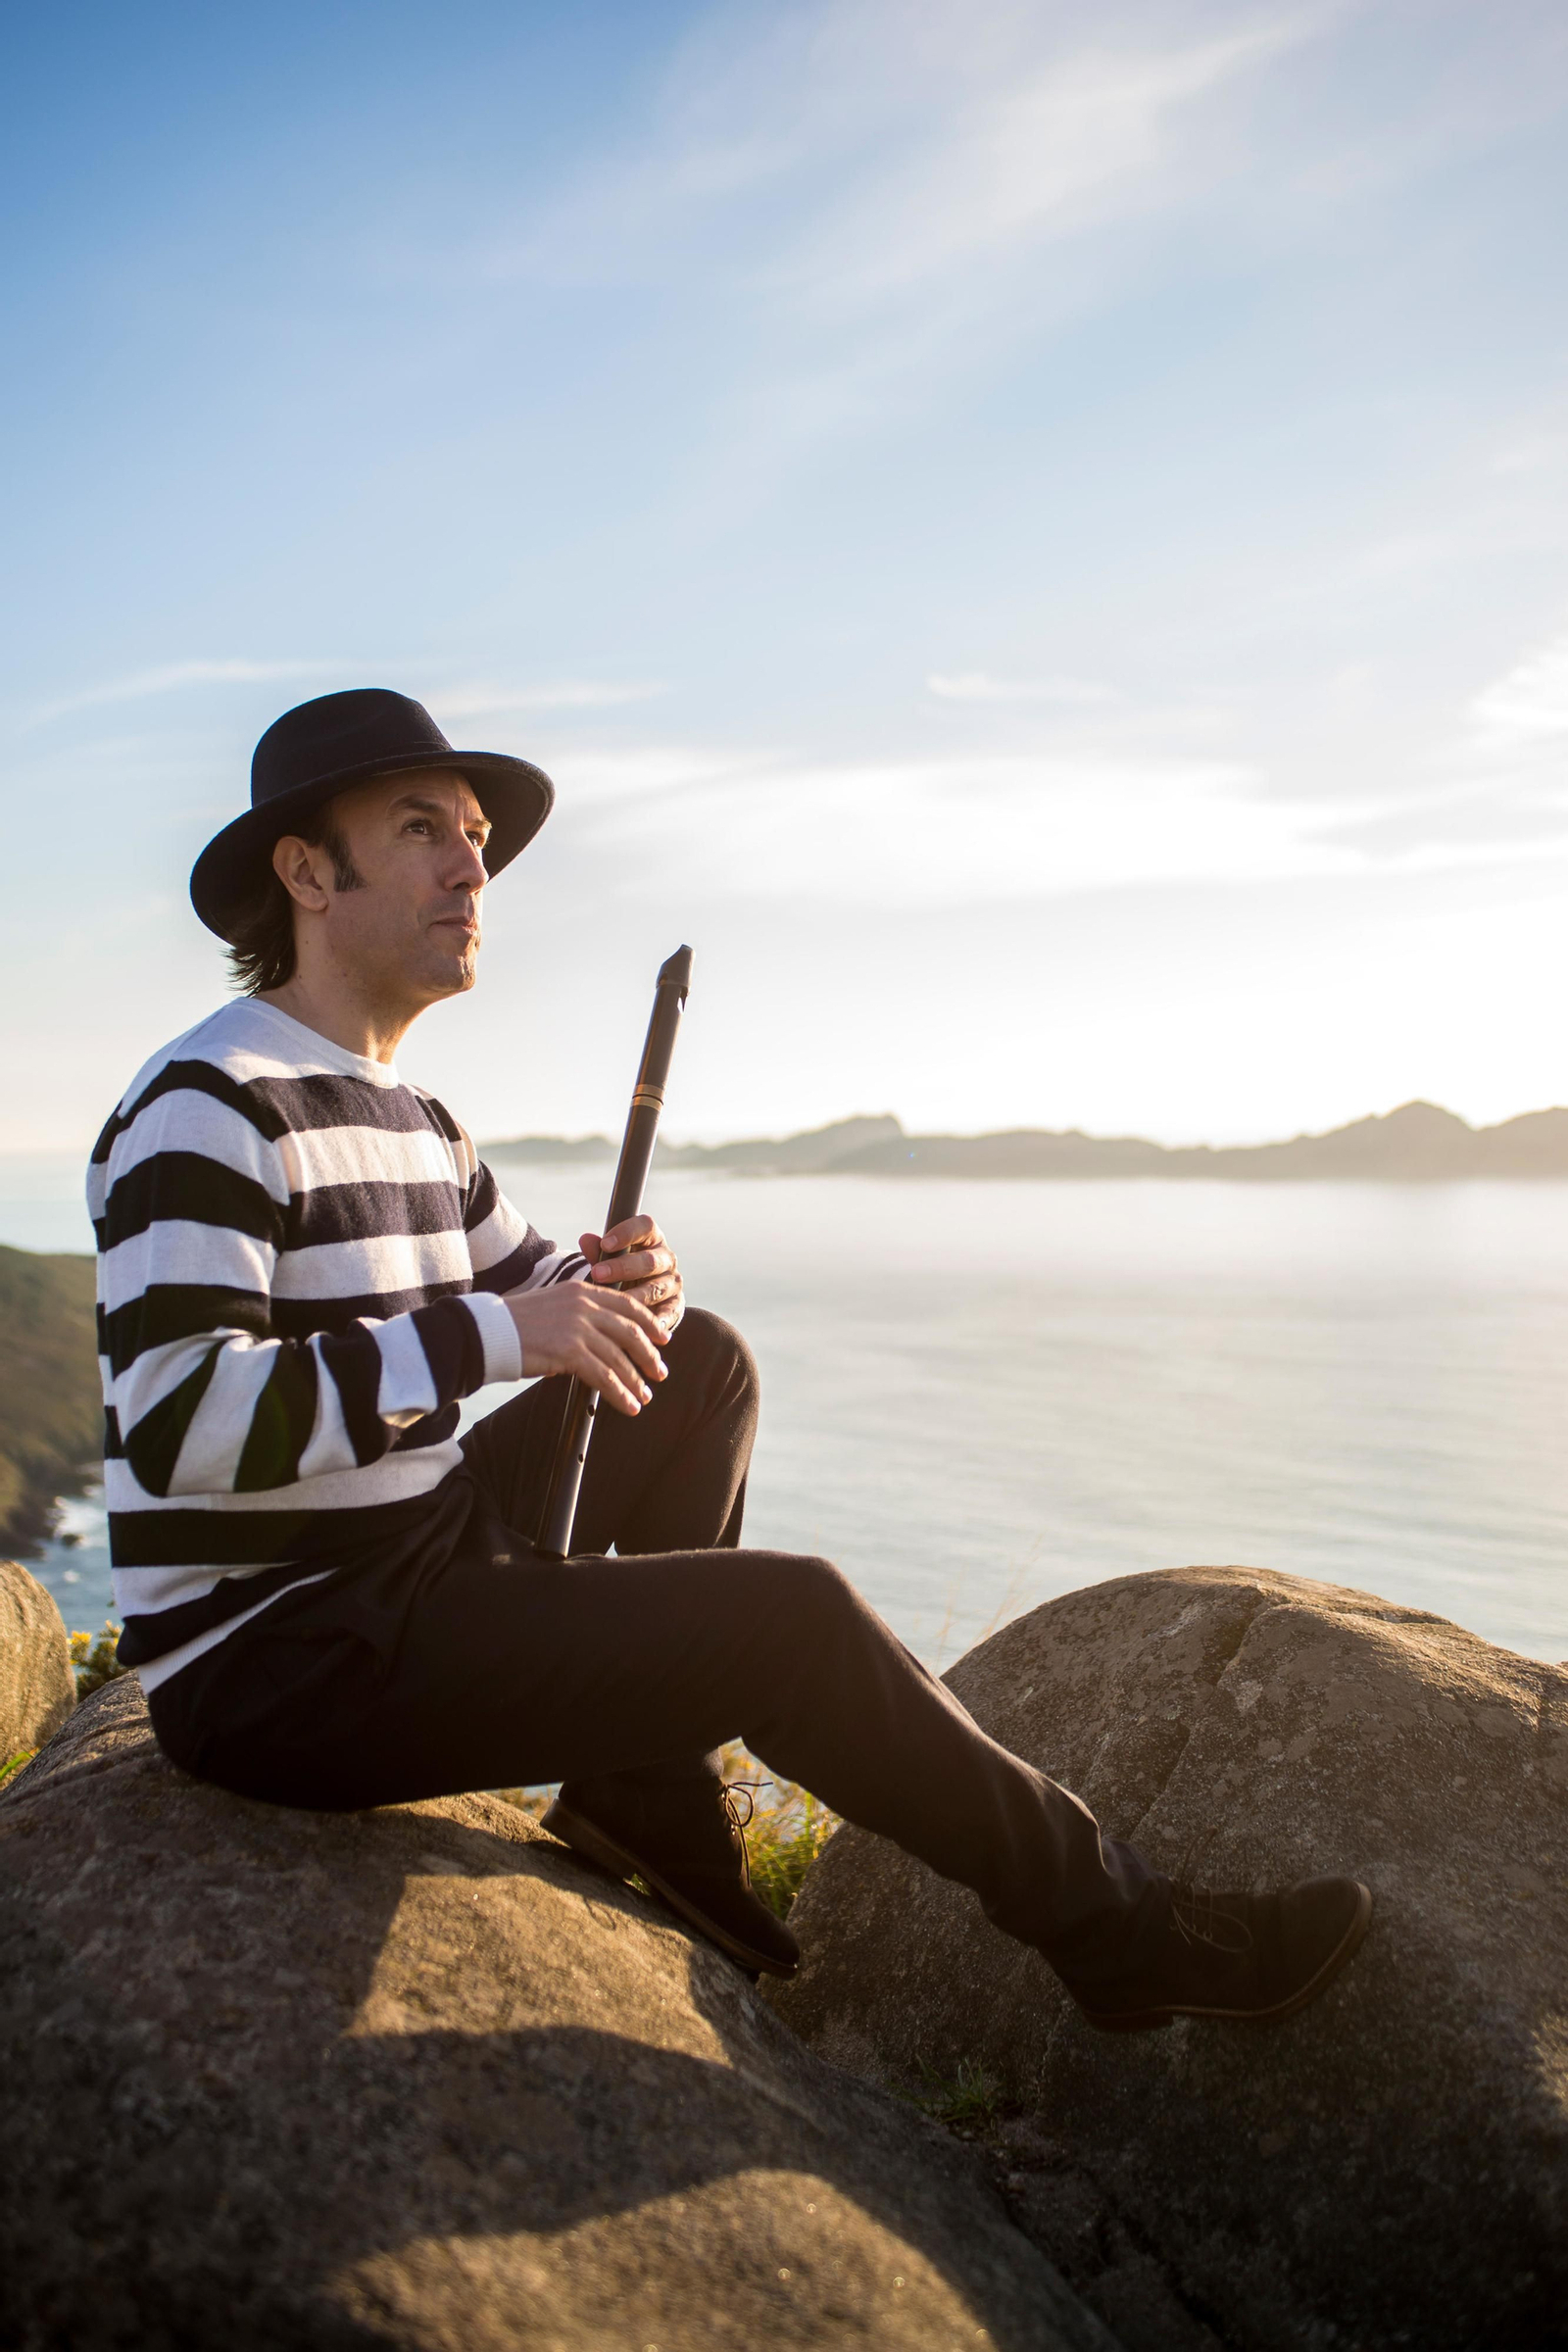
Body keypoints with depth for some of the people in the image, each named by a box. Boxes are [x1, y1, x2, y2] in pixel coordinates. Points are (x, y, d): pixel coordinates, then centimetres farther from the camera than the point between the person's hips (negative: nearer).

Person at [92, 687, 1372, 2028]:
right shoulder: (208, 1107, -16)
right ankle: (1119, 1931, 2)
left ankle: (646, 1780, 7)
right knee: (794, 1616, -17)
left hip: (411, 1558, 9)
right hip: (278, 1665, -9)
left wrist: (626, 1293, -5)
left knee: (706, 1361, 11)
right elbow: (173, 1424, -27)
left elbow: (536, 1287, 20)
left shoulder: (407, 1118, 13)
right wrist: (485, 1334, -29)